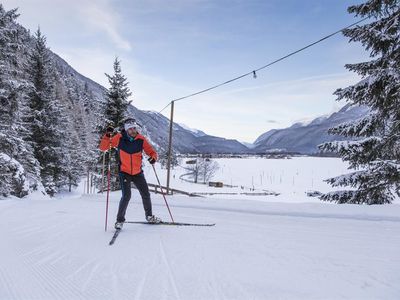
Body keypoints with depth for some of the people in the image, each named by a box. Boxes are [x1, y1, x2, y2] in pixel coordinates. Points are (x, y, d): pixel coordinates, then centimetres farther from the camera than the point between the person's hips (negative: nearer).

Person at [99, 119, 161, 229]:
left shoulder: (141, 139, -8)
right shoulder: (119, 138, -11)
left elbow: (152, 152, -2)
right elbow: (103, 147, -9)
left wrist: (153, 158, -25)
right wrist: (107, 136, -26)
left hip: (138, 173, 3)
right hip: (124, 172, -3)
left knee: (146, 195, 11)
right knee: (126, 196, -16)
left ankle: (149, 216, 35)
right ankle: (120, 220, 4)